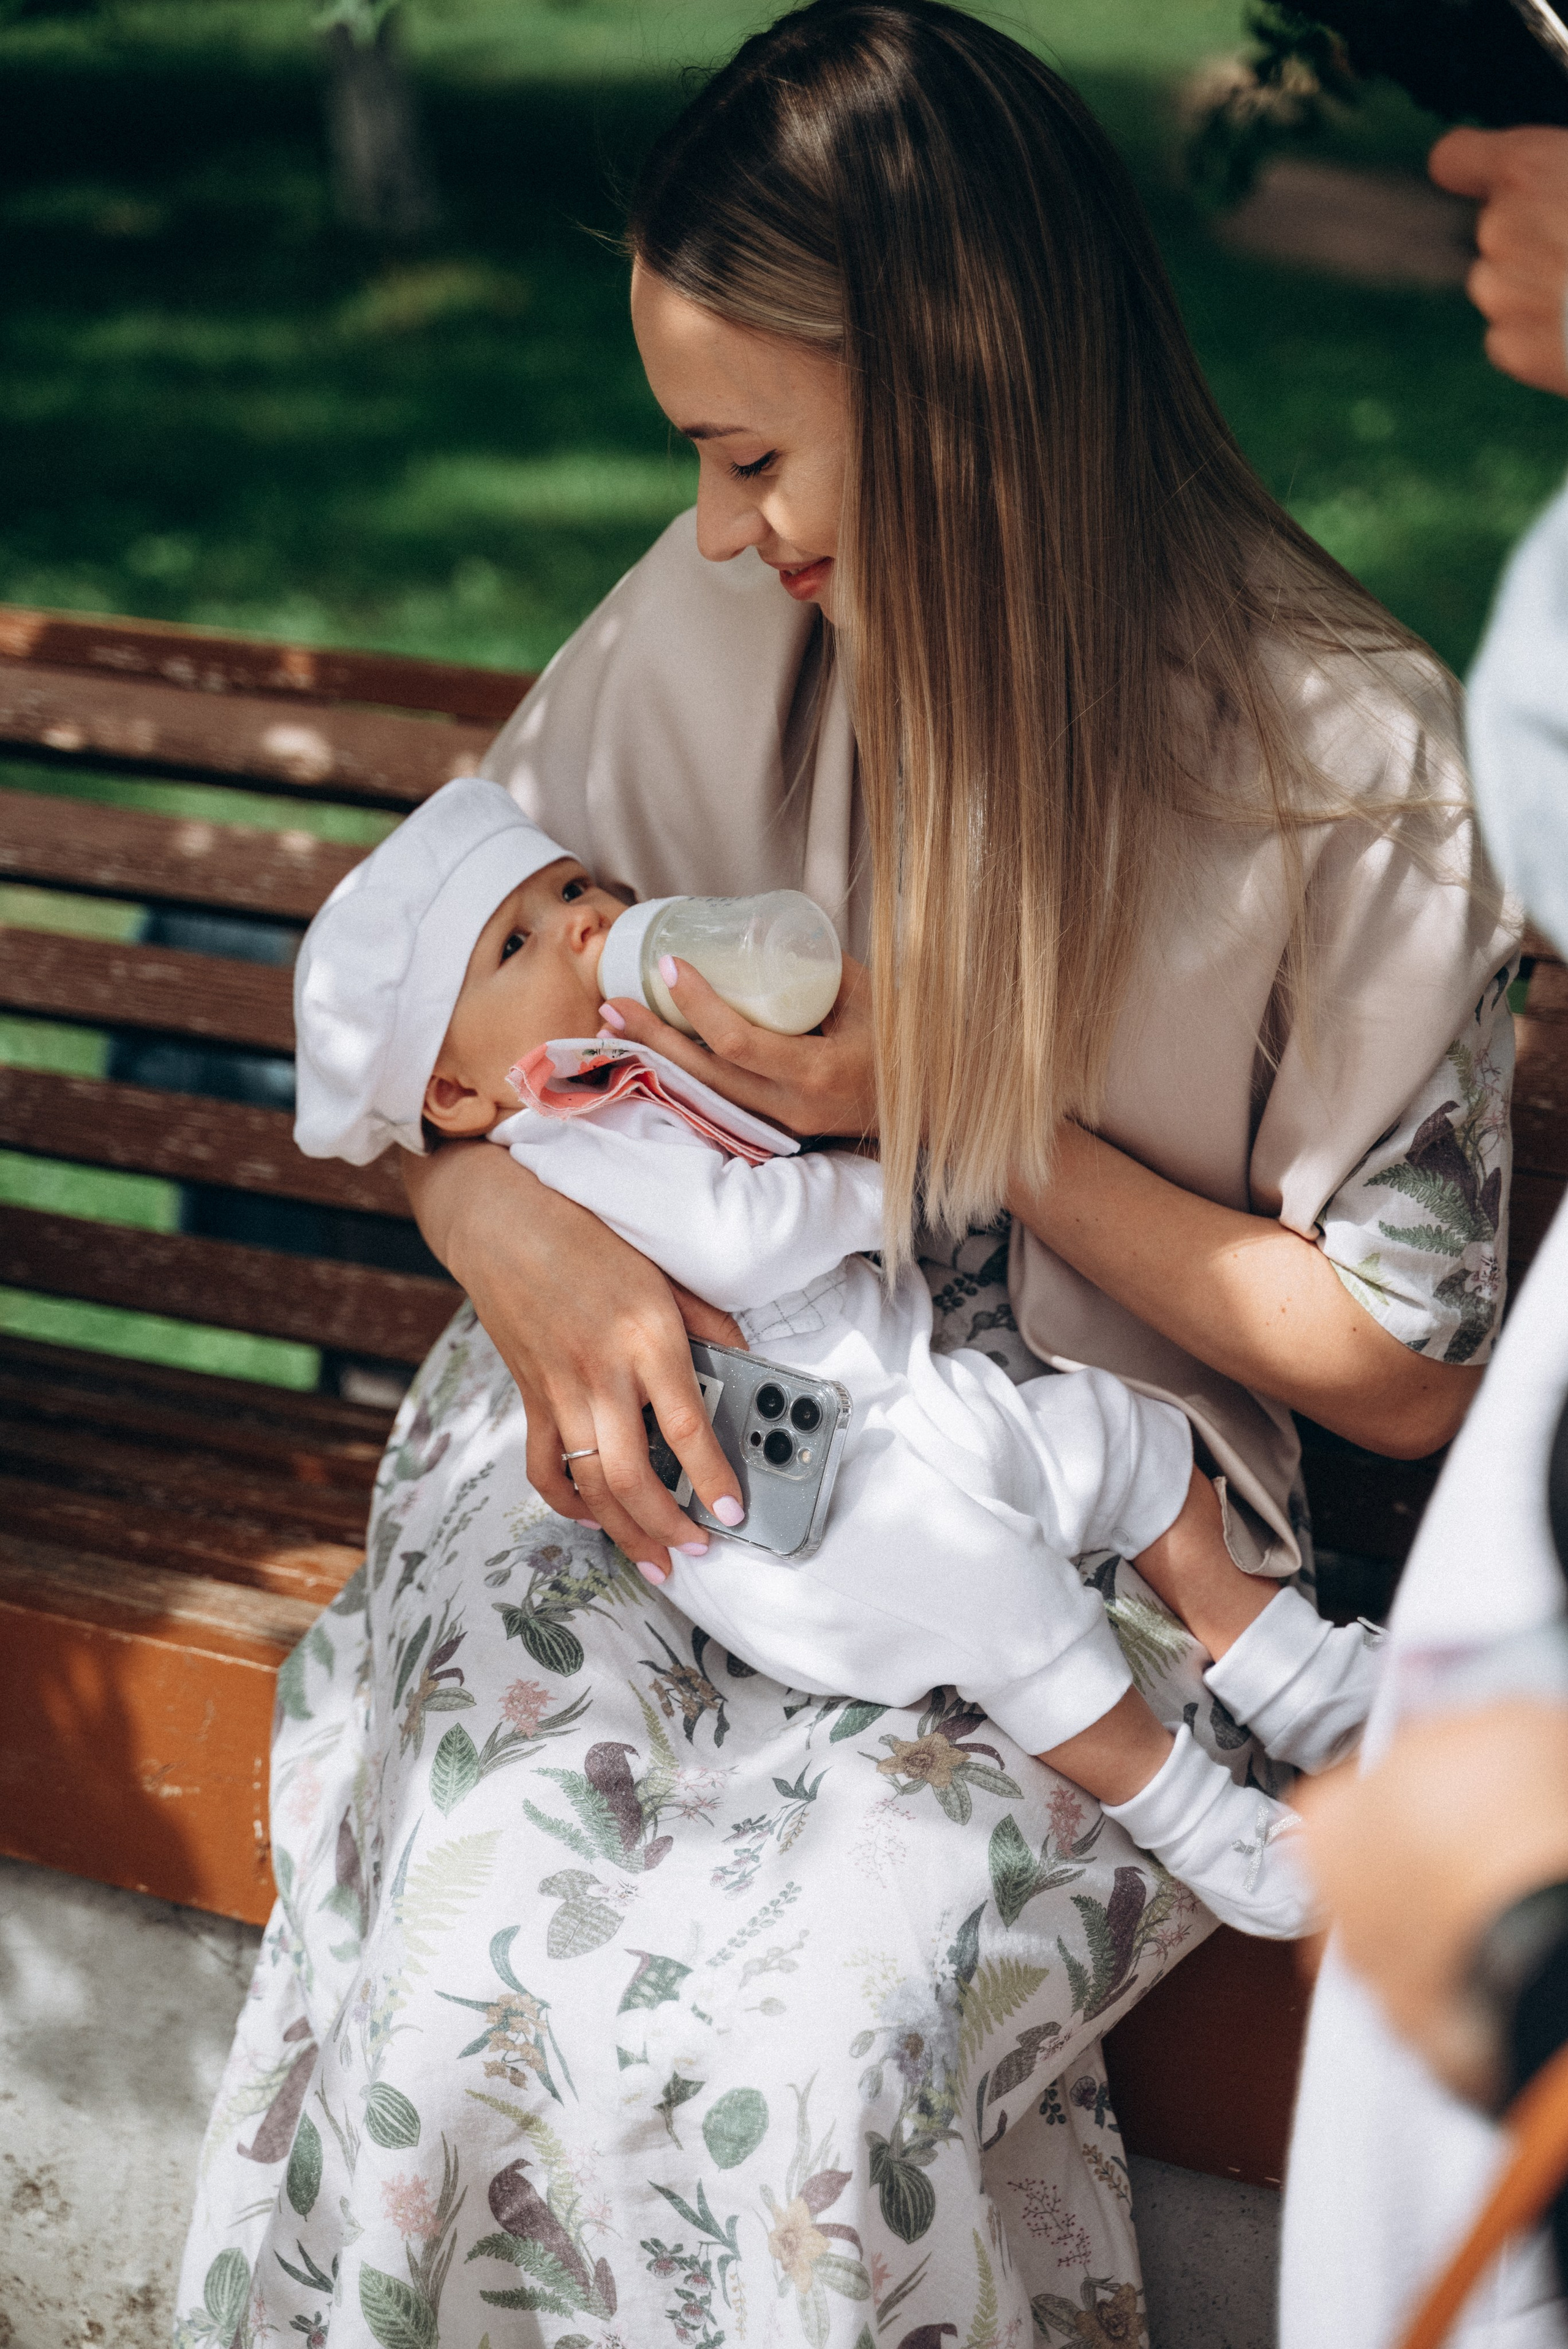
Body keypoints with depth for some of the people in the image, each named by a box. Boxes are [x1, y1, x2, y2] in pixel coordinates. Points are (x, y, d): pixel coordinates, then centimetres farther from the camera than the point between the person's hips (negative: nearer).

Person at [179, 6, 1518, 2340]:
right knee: (469, 1952, -25)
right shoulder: (728, 614, -2)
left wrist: (982, 1112, -14)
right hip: (678, 1422, 3)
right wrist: (512, 1225, -14)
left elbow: (1401, 1369, -5)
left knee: (791, 2026, -29)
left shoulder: (1345, 757, -12)